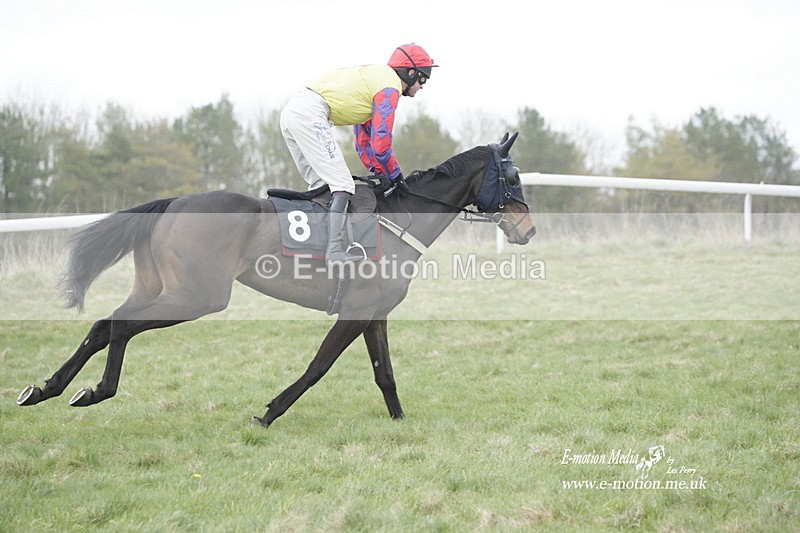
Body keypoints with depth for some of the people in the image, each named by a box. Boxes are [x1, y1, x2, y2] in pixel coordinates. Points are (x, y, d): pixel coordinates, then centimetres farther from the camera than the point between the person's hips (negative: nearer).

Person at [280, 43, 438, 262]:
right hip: (310, 115, -10)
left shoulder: (374, 77, 28)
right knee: (342, 185, -12)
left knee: (321, 184, 17)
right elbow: (380, 142, -10)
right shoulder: (390, 87, -3)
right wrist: (396, 177, 4)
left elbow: (364, 139, 31)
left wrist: (380, 173, 23)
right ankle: (335, 250, -23)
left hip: (290, 112, 10)